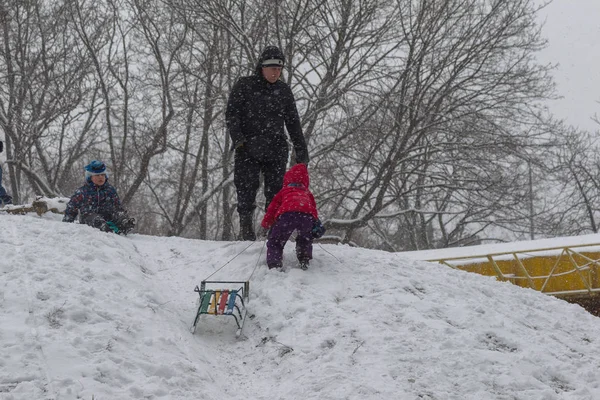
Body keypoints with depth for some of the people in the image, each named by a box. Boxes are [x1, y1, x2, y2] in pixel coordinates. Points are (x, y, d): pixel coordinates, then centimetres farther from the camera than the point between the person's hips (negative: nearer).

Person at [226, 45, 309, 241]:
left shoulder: (283, 90, 12)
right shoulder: (244, 86, 3)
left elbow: (293, 123, 17)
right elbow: (232, 114, 0)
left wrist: (301, 151, 13)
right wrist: (237, 137, -15)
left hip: (276, 149, 2)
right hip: (248, 149, -2)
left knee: (276, 191, -3)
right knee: (247, 188, -6)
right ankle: (246, 225, 5)